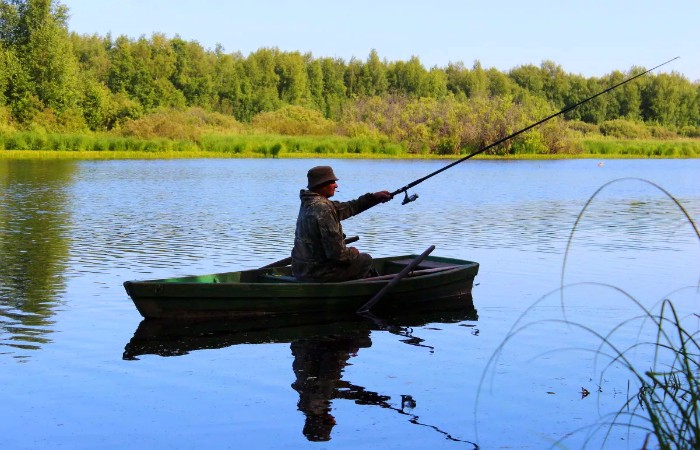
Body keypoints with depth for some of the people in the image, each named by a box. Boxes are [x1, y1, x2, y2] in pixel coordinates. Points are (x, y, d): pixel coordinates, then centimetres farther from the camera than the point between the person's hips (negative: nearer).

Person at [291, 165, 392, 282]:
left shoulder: (309, 203, 7)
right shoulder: (322, 208, -23)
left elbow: (346, 208, 16)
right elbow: (337, 252, -24)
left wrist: (374, 197, 16)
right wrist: (352, 252, -4)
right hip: (317, 272, -9)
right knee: (365, 260, 9)